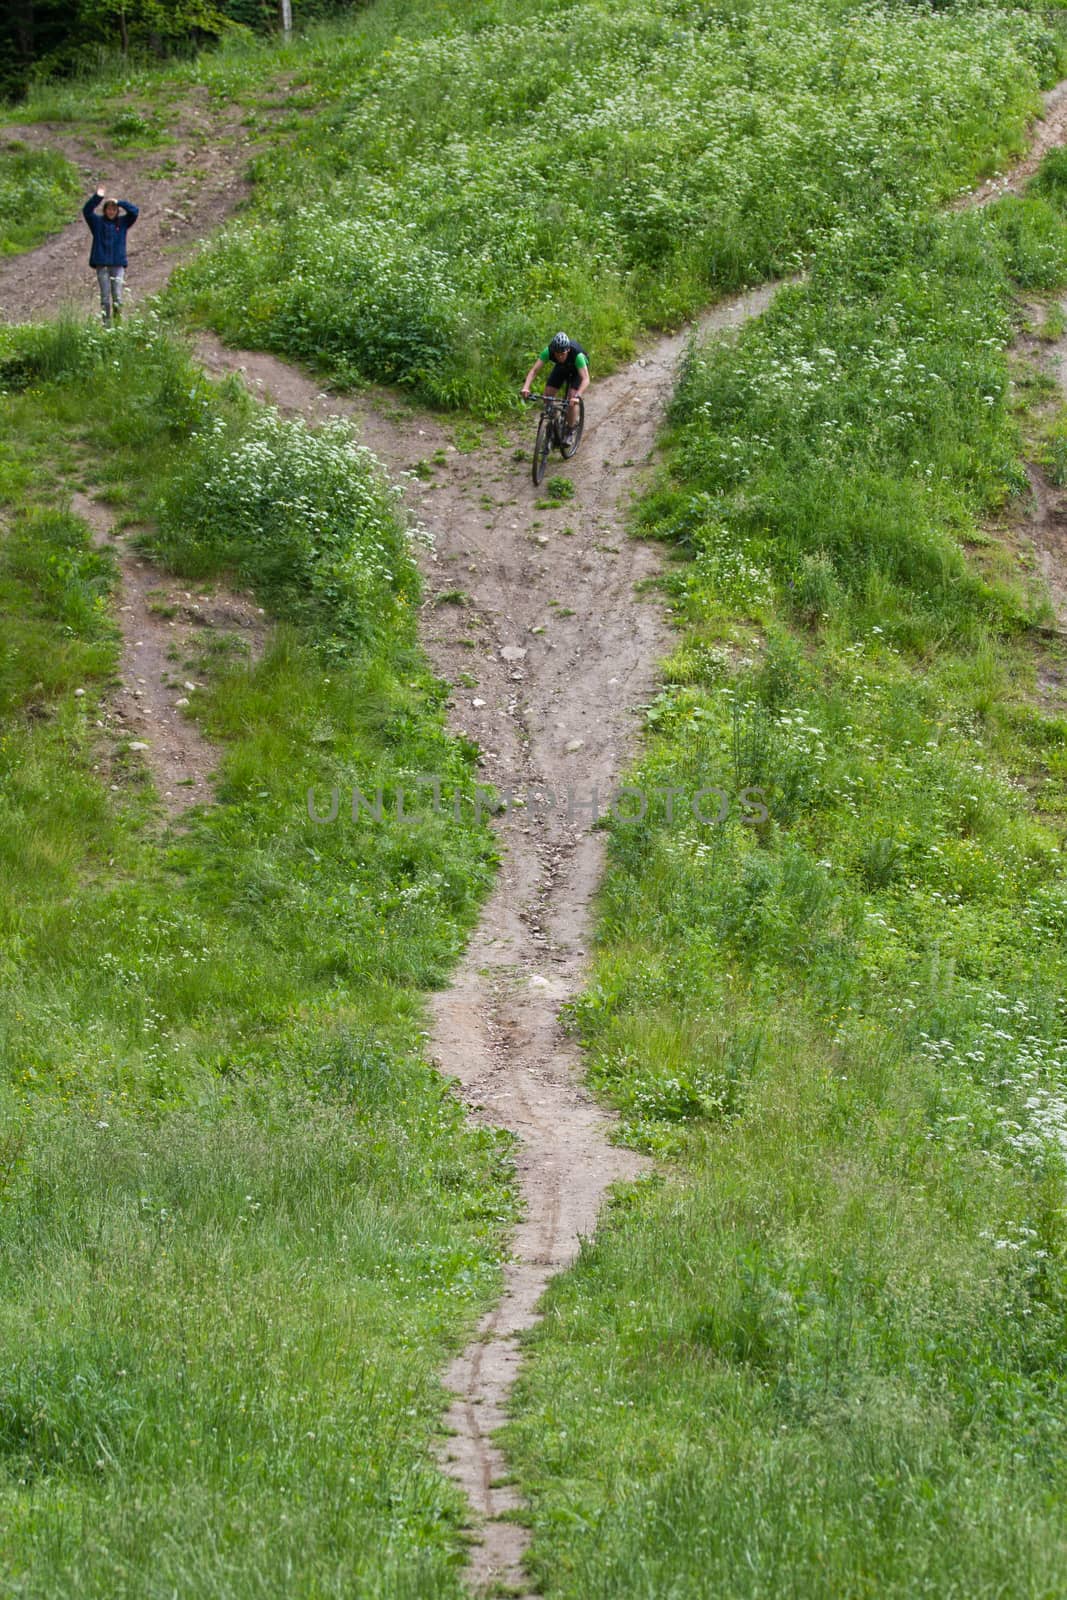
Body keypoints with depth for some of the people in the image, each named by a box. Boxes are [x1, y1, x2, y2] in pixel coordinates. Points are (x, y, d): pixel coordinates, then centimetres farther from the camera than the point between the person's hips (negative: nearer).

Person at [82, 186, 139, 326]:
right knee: (105, 297, 0)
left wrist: (120, 203, -6)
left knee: (117, 296, -5)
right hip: (102, 264, 0)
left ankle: (118, 322, 0)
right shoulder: (98, 222, 6)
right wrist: (97, 198, -17)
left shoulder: (123, 222, 10)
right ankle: (106, 323, 3)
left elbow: (134, 211, 3)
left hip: (118, 264, 0)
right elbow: (86, 211, -6)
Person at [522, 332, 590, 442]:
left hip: (578, 367, -3)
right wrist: (526, 387, -56)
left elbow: (585, 379, -49)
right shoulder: (548, 351, -35)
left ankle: (570, 431, -3)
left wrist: (577, 396, -66)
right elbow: (534, 370, -39)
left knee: (572, 399, -21)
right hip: (561, 367, 3)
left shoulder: (577, 354, -43)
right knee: (547, 395, -11)